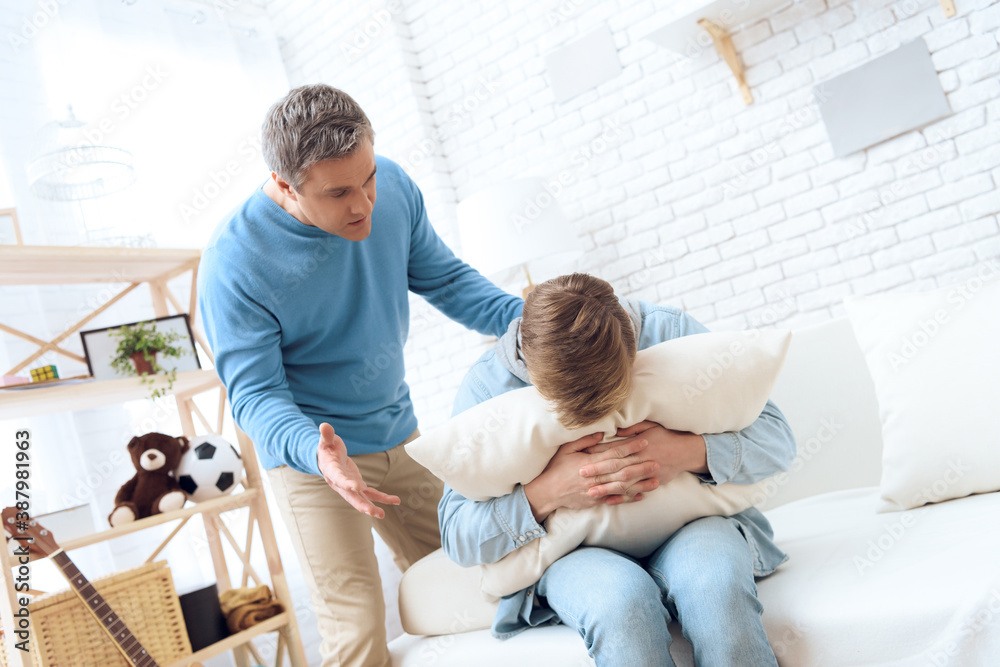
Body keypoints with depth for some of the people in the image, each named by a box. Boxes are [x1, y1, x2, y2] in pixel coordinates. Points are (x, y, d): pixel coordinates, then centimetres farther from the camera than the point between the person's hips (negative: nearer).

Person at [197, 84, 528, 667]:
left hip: (401, 434, 6)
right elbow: (255, 392, -21)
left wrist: (522, 317, -16)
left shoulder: (393, 186, -11)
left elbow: (444, 278, 1)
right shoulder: (234, 263, -25)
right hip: (312, 452, -5)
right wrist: (314, 449, -42)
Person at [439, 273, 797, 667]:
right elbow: (457, 535, -7)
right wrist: (546, 494, -25)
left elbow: (777, 438, -4)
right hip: (575, 556, 0)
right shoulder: (486, 385, -9)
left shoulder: (671, 333, -8)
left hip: (687, 529, 1)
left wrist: (690, 452, -24)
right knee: (621, 597, -35)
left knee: (711, 568, -35)